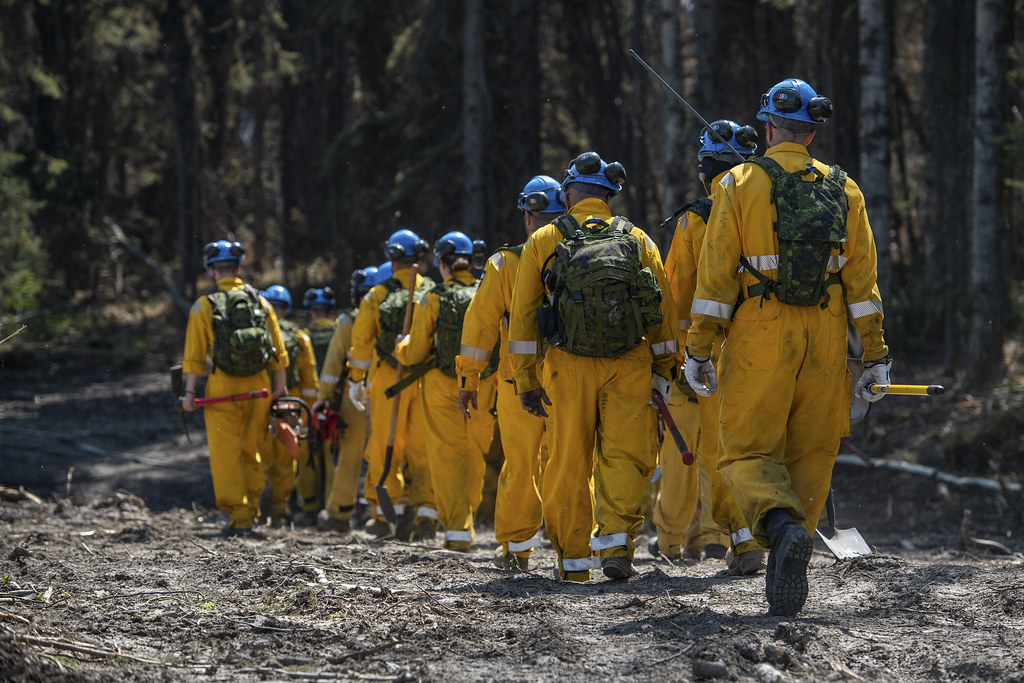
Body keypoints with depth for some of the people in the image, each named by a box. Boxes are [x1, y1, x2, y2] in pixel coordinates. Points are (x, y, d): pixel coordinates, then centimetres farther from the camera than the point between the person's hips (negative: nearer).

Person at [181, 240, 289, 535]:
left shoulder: (204, 305, -4)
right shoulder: (260, 301, 6)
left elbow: (195, 353, -6)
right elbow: (278, 349, 8)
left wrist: (189, 391, -4)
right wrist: (280, 385, 15)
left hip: (223, 387, -3)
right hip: (259, 386, 3)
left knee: (225, 453, 1)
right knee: (250, 450, 16)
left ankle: (239, 514, -5)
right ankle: (251, 508, 18)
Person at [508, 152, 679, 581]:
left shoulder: (543, 241, 6)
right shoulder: (638, 240, 9)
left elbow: (523, 315, 4)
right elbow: (664, 315, 8)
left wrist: (525, 379, 6)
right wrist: (663, 372, 14)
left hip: (568, 366, 0)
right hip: (630, 365, 0)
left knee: (570, 462, 7)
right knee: (626, 454, 4)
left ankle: (573, 558, 9)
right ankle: (616, 542, -14)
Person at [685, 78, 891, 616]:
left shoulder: (740, 184, -1)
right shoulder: (843, 190, 8)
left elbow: (716, 274, -5)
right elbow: (862, 278, 4)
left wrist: (698, 350, -3)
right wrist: (875, 354, 6)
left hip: (760, 334, -3)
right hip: (825, 339, 3)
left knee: (749, 451, 1)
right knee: (811, 454, 12)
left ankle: (781, 525, -29)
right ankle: (785, 580, 11)